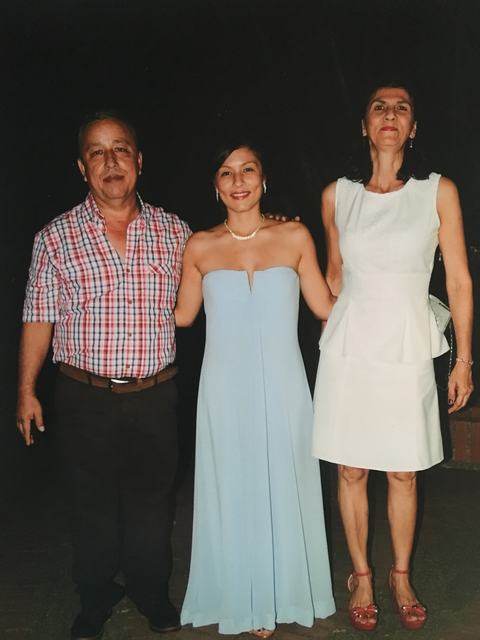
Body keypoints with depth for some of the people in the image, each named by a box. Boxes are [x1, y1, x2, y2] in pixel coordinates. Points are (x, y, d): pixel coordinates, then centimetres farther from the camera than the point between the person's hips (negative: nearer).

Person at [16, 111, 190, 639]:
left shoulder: (174, 233, 3)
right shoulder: (55, 238, -2)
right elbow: (39, 318, 2)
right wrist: (26, 390, 1)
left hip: (155, 397, 1)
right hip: (86, 398, -1)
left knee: (152, 501, 14)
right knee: (94, 504, 13)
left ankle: (151, 594, 36)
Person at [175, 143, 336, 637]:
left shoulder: (295, 238, -1)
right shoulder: (200, 247, -1)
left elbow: (325, 307, 5)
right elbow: (181, 316, 8)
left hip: (282, 388, 0)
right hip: (225, 390, 0)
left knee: (283, 488, 11)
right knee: (233, 491, 10)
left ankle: (283, 593, 34)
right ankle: (244, 600, 30)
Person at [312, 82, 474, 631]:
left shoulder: (438, 192, -2)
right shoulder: (337, 195, 2)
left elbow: (459, 281, -1)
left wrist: (464, 360, -1)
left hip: (408, 349, -1)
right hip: (349, 348, 1)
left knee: (404, 474, 9)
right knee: (351, 471, 8)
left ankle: (401, 576, 31)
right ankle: (361, 576, 28)